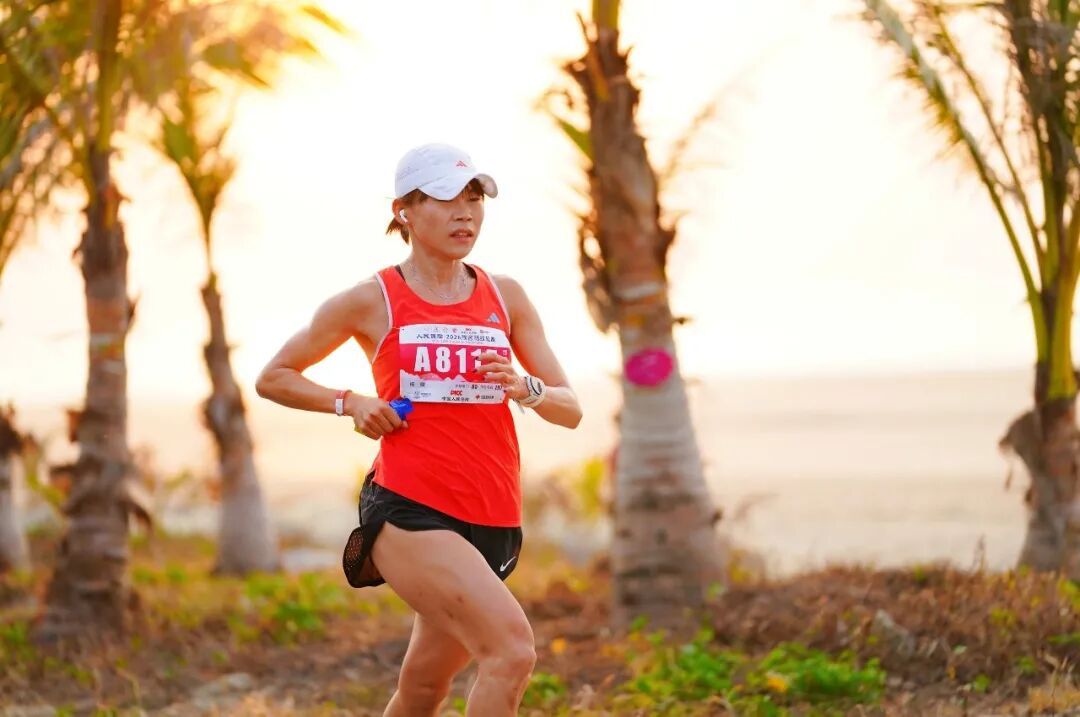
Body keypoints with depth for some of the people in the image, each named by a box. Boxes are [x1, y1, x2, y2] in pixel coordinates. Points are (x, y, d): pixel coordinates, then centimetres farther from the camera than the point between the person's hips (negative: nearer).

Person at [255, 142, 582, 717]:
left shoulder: (506, 297, 12)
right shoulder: (372, 301, 3)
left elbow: (570, 410, 11)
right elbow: (273, 378, 13)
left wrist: (526, 388, -11)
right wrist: (350, 402, -4)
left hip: (492, 522, 5)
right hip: (409, 511, -5)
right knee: (512, 649, -25)